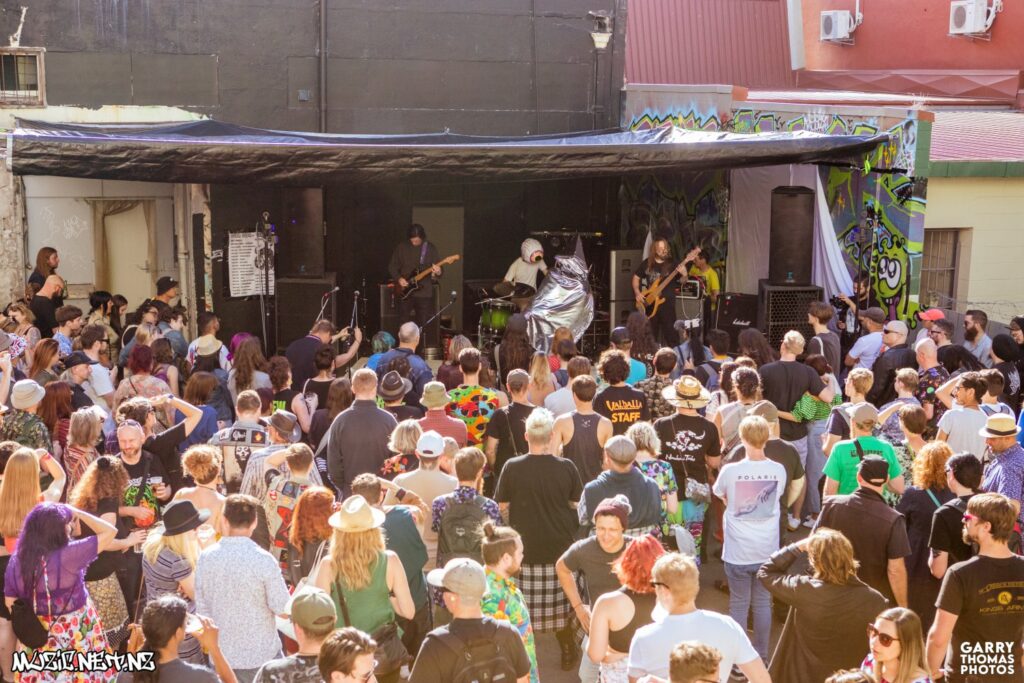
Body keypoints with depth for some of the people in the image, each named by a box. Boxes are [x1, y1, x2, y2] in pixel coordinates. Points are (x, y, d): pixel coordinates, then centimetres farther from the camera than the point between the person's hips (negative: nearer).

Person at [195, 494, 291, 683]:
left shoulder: (206, 557, -9)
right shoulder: (263, 560, -19)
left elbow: (202, 607, 0)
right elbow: (281, 607, -13)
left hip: (221, 653, 3)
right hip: (260, 654, -3)